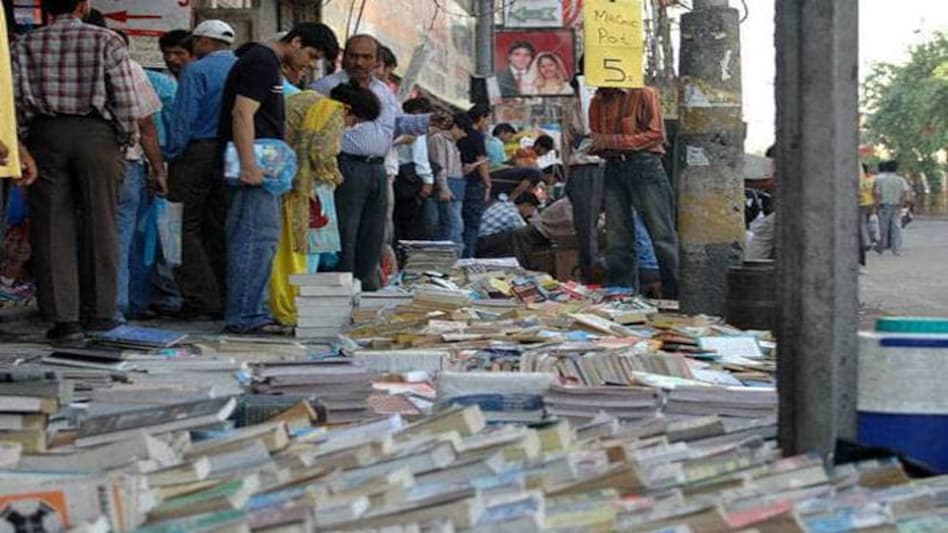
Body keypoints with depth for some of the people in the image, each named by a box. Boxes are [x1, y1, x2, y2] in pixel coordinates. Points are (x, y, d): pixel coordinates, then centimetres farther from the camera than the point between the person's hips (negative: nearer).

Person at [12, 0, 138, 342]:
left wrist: (22, 145, 10)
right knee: (99, 224, 9)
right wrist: (128, 139, 6)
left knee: (52, 228, 4)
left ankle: (64, 318, 2)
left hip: (45, 134, 2)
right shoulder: (107, 41, -2)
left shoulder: (26, 45, 5)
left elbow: (18, 101, 2)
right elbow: (125, 100, -6)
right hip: (96, 134, -1)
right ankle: (100, 313, 15)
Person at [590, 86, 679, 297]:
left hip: (643, 165, -5)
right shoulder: (597, 102, 14)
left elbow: (656, 134, -9)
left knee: (662, 236, -6)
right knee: (618, 241, 5)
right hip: (613, 167, 6)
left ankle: (678, 296, -2)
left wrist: (613, 141, -13)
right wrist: (592, 146, -2)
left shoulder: (644, 94, -3)